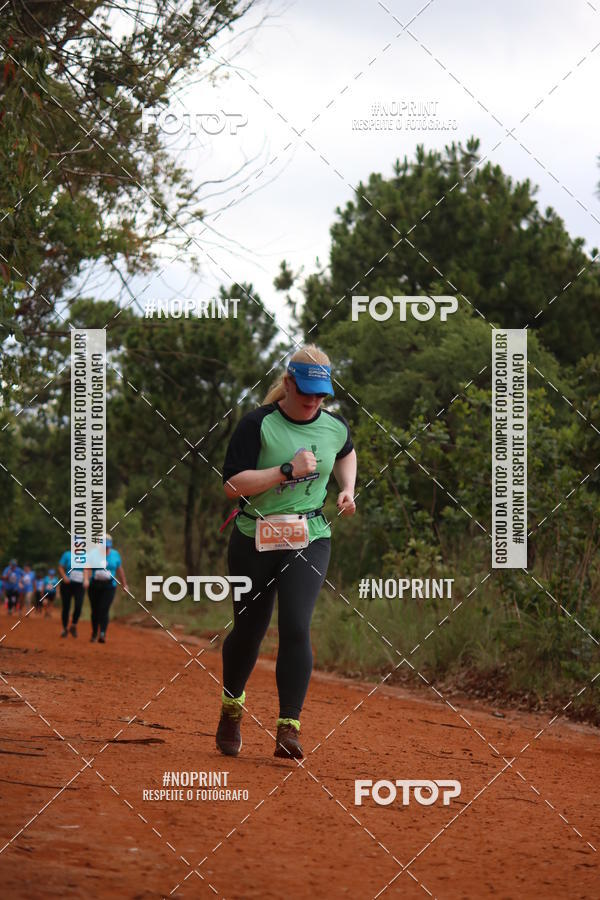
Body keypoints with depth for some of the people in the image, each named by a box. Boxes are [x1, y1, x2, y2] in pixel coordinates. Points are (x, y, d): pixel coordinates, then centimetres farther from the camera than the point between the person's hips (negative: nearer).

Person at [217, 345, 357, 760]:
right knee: (249, 630, 8)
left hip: (310, 541, 2)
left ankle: (289, 727, -13)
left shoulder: (335, 427, 5)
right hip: (255, 539, -2)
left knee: (296, 627, -16)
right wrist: (288, 470, -22)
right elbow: (232, 484, -17)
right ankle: (232, 707, 36)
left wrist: (347, 489, 15)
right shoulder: (258, 424, -10)